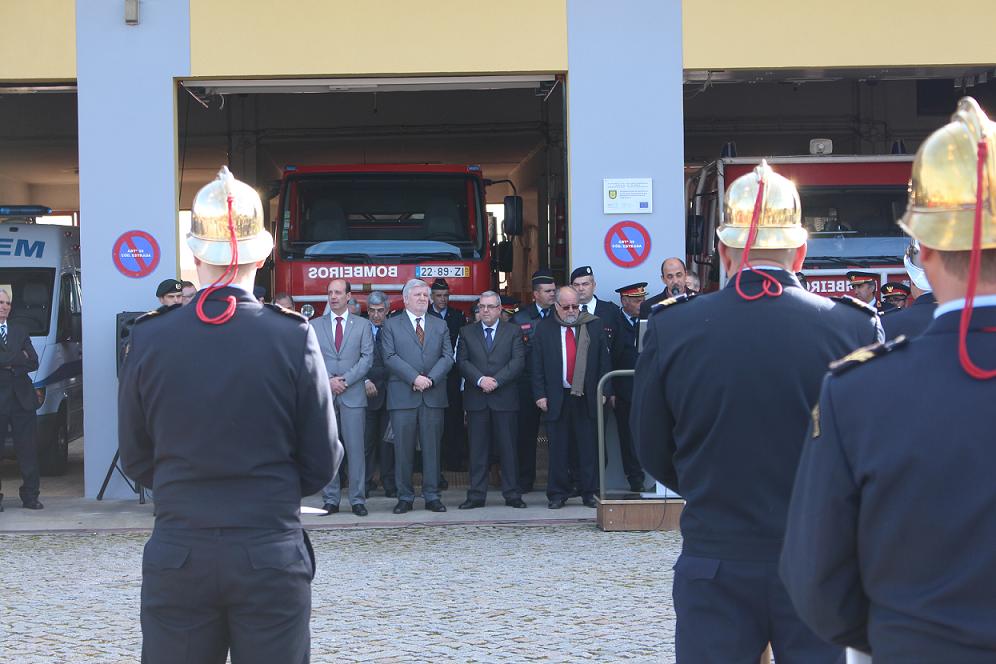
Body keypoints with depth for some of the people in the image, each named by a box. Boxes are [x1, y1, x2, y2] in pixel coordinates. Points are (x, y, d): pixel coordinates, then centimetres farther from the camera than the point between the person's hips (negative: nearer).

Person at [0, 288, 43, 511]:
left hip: (21, 398, 4)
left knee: (27, 449, 5)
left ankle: (30, 496, 10)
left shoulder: (20, 332, 16)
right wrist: (19, 359, -9)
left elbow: (33, 363, 6)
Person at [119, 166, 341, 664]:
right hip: (271, 556, -1)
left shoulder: (149, 339, -4)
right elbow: (323, 462, 0)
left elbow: (135, 461, 6)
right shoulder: (293, 338, -7)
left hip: (176, 554, 1)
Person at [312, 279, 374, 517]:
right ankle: (330, 500, 7)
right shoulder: (314, 325, 11)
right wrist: (328, 381, -10)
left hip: (353, 394, -1)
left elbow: (367, 357, 0)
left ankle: (358, 500, 1)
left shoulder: (362, 325, 8)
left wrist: (345, 380, -11)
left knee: (356, 448, -3)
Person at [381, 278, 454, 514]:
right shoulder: (391, 325, 6)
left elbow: (448, 357, 6)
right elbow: (390, 357, -4)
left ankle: (432, 496, 9)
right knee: (403, 448, 0)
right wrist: (414, 378, -14)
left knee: (432, 447, 3)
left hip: (434, 395, 2)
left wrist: (430, 378, -10)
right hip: (402, 395, -2)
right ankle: (405, 497, 6)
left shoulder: (440, 325, 15)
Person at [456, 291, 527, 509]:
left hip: (505, 398, -1)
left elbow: (518, 361, -3)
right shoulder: (467, 333, 11)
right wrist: (480, 380, -13)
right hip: (476, 399, 1)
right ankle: (476, 495, 5)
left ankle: (512, 494, 6)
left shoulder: (513, 332, 7)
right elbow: (462, 361, 1)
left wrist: (496, 381, -13)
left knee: (507, 448, 1)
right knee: (478, 449, 2)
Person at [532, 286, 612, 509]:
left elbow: (604, 361, 5)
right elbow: (537, 365, 3)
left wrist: (603, 391, -1)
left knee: (589, 448, 3)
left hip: (586, 398, 0)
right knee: (558, 449, 5)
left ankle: (589, 493, 10)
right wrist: (540, 395, -4)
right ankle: (558, 494, 12)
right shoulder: (544, 329, 5)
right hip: (556, 398, 0)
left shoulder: (594, 326, 5)